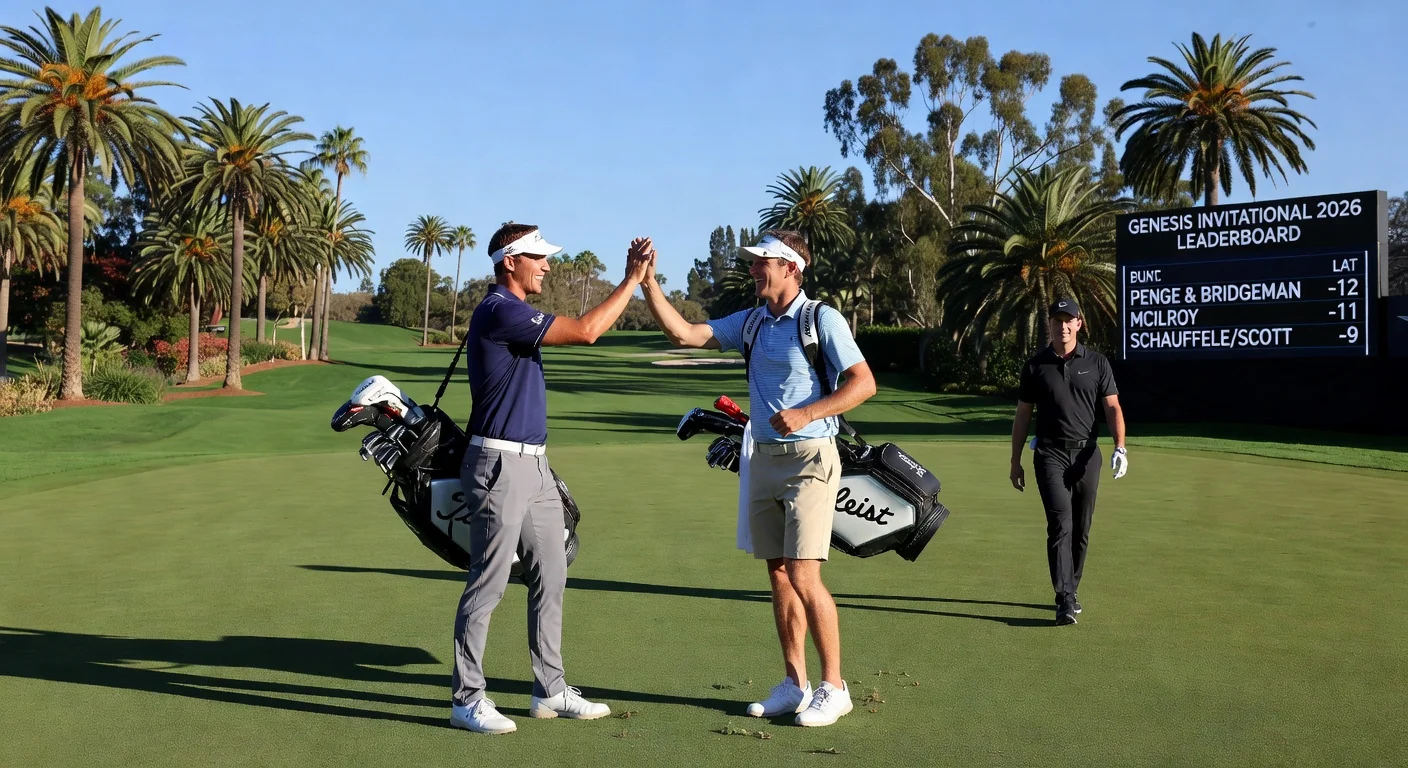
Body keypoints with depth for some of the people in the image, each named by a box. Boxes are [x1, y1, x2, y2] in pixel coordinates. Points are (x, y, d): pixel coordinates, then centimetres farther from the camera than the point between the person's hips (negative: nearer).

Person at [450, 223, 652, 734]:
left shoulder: (515, 313, 18)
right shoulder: (499, 311, -16)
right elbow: (585, 331, -19)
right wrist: (632, 281, -13)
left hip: (533, 463, 11)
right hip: (500, 463, -11)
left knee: (550, 577, 13)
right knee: (489, 582, -4)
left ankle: (550, 690, 22)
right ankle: (466, 699, 6)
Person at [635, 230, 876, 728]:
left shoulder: (822, 319, -8)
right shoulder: (750, 322, 10)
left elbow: (864, 383, -11)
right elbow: (684, 334, 3)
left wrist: (805, 414, -21)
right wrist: (648, 283, -6)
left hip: (809, 459, -6)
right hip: (763, 459, 7)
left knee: (804, 577, -11)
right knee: (779, 575, 8)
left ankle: (833, 687, 2)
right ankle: (795, 684, 18)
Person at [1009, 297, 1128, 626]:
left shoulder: (1097, 362, 5)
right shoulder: (1036, 366, 4)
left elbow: (1112, 407, 2)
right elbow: (1022, 416, 9)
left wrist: (1120, 446, -14)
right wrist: (1015, 462, 7)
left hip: (1087, 454, 2)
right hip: (1050, 454, -2)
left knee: (1081, 529, 8)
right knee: (1060, 523, -14)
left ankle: (1070, 590, 24)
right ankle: (1065, 600, -17)